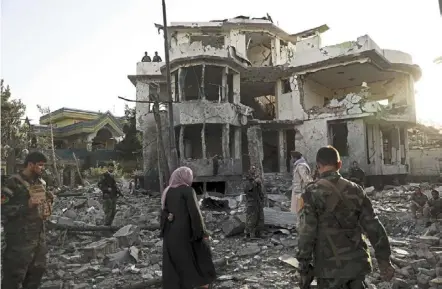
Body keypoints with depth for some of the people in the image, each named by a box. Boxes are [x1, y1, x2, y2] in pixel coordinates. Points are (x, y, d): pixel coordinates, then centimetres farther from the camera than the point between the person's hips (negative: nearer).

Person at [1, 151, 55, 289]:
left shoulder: (41, 182, 10)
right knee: (15, 275, 2)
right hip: (20, 238, -7)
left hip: (39, 236, 8)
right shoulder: (14, 182, -14)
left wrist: (49, 200, 0)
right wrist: (27, 204, -26)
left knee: (38, 270, 20)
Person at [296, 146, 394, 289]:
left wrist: (304, 267, -6)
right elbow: (373, 227, 3)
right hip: (357, 262, 4)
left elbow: (306, 233, -14)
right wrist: (384, 259, 11)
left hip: (330, 267, -4)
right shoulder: (355, 190, 2)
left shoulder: (313, 193, -12)